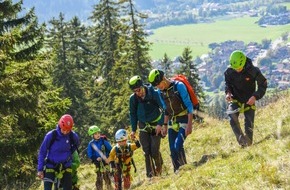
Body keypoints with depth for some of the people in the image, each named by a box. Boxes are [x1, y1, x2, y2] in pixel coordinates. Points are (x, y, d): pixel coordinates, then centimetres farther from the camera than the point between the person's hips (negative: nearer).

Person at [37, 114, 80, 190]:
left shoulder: (73, 136, -10)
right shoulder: (51, 135, -18)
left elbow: (76, 144, 17)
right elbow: (42, 152, -9)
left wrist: (69, 154, 6)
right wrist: (40, 169, -10)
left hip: (65, 167, 2)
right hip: (51, 166, -2)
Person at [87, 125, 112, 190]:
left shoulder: (104, 140, -6)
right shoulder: (91, 144, -3)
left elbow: (110, 149, -2)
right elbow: (90, 155, 0)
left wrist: (107, 156, -15)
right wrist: (96, 158, -16)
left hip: (105, 160, 0)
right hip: (98, 162, 0)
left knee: (107, 177, 0)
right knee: (99, 178, 0)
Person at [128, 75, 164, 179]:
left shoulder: (154, 93, -18)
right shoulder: (133, 98, -9)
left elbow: (163, 109, -11)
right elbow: (133, 114, 4)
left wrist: (160, 124, -18)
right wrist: (133, 130, 2)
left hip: (156, 125, -3)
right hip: (143, 126, 3)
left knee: (155, 150, -9)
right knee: (146, 151, -6)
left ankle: (159, 169, 19)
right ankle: (150, 174, -1)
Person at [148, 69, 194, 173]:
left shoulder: (178, 86, -17)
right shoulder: (161, 91, 4)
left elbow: (189, 105, -17)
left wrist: (189, 124, -22)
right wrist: (165, 125, 14)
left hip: (184, 120, -6)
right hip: (172, 122, 6)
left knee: (178, 146, -20)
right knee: (173, 150, 0)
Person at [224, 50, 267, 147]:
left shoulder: (253, 71, -20)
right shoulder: (229, 71, -13)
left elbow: (263, 84, -9)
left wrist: (255, 96, -23)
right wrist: (228, 92, -13)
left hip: (249, 101, -1)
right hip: (235, 99, 1)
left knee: (249, 125, 0)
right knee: (232, 117, -26)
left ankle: (248, 144, 15)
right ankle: (241, 139, -21)